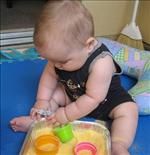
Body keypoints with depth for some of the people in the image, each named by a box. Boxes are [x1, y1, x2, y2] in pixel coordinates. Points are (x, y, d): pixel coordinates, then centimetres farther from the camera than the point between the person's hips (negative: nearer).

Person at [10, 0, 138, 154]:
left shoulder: (101, 63, -38)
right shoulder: (62, 55, -21)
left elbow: (93, 99, -34)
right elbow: (49, 74, -6)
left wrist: (66, 115, -29)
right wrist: (42, 100, -16)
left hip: (105, 98, -5)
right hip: (72, 95, 5)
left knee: (128, 110, -25)